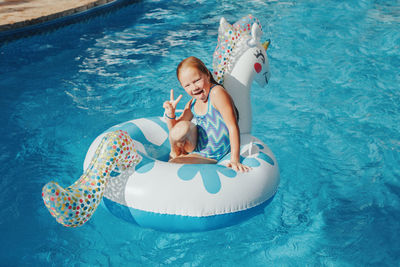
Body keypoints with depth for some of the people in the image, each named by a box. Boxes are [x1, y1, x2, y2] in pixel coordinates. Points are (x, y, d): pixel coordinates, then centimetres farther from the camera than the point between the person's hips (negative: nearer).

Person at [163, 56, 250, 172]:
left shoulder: (217, 93, -21)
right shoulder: (193, 104, 2)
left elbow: (232, 126, -26)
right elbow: (175, 131, 11)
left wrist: (235, 160, -31)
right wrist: (170, 114, -10)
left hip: (209, 157, -6)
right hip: (195, 148, 6)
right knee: (182, 127, -23)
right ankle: (175, 153, 6)